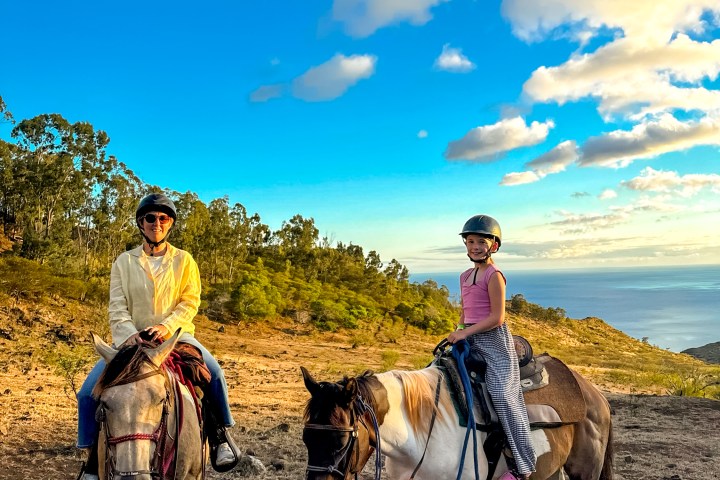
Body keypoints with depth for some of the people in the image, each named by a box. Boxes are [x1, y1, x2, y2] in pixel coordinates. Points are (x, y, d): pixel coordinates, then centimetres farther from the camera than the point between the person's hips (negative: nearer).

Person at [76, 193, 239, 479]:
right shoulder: (124, 261, 6)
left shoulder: (184, 260, 4)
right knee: (89, 391, -14)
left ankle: (220, 434, -6)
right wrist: (128, 334, -21)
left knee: (213, 372, -28)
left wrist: (166, 326, -22)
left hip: (175, 334, -1)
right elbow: (117, 306, -2)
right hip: (132, 338, 2)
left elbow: (190, 302, -4)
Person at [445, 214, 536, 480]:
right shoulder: (465, 276, 14)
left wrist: (465, 332, -17)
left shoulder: (494, 275, -11)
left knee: (502, 393, -17)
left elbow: (497, 317, -16)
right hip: (470, 341, 9)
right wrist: (458, 333, 9)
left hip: (493, 340, -9)